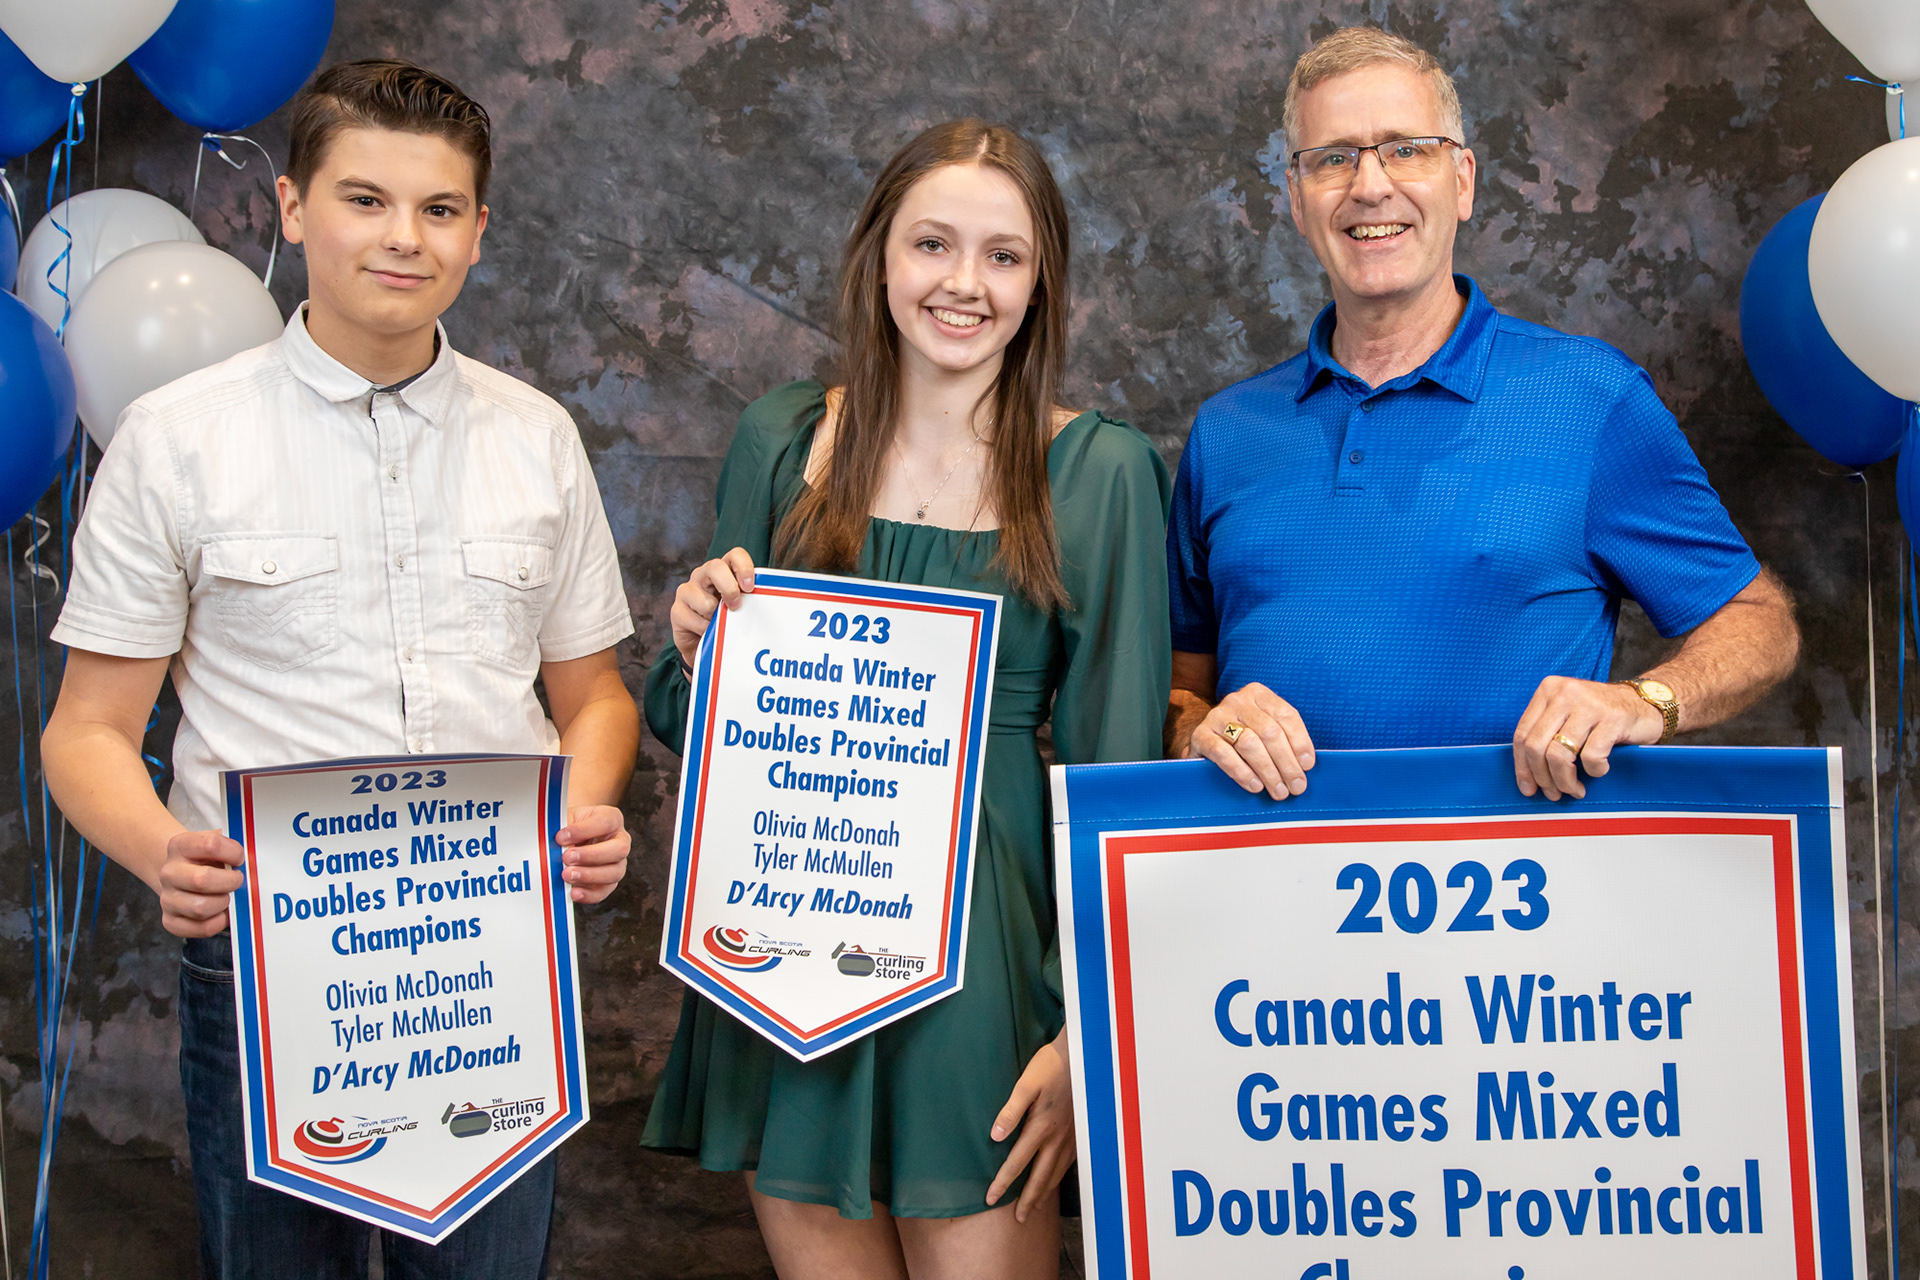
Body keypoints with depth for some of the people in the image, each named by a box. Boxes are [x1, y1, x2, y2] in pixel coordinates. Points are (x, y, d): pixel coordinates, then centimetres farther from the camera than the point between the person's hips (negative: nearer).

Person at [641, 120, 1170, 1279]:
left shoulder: (1098, 472, -5)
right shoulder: (782, 442, 4)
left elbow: (1115, 767, -5)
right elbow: (701, 726, 14)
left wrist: (1089, 1027, -10)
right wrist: (698, 644, -9)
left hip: (983, 949, -3)